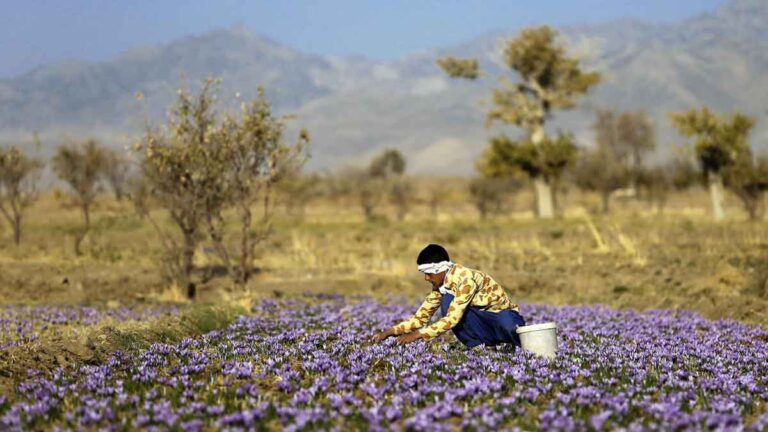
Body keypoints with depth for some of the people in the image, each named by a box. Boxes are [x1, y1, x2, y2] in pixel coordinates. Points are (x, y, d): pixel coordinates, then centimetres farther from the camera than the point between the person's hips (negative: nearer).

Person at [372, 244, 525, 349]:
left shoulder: (465, 279, -27)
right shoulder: (440, 287, -1)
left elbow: (452, 319, -33)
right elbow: (421, 317, 3)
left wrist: (417, 335, -32)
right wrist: (389, 332, -9)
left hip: (503, 315, -7)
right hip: (482, 319, 7)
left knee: (508, 326, -44)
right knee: (447, 302, -20)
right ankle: (478, 345, -14)